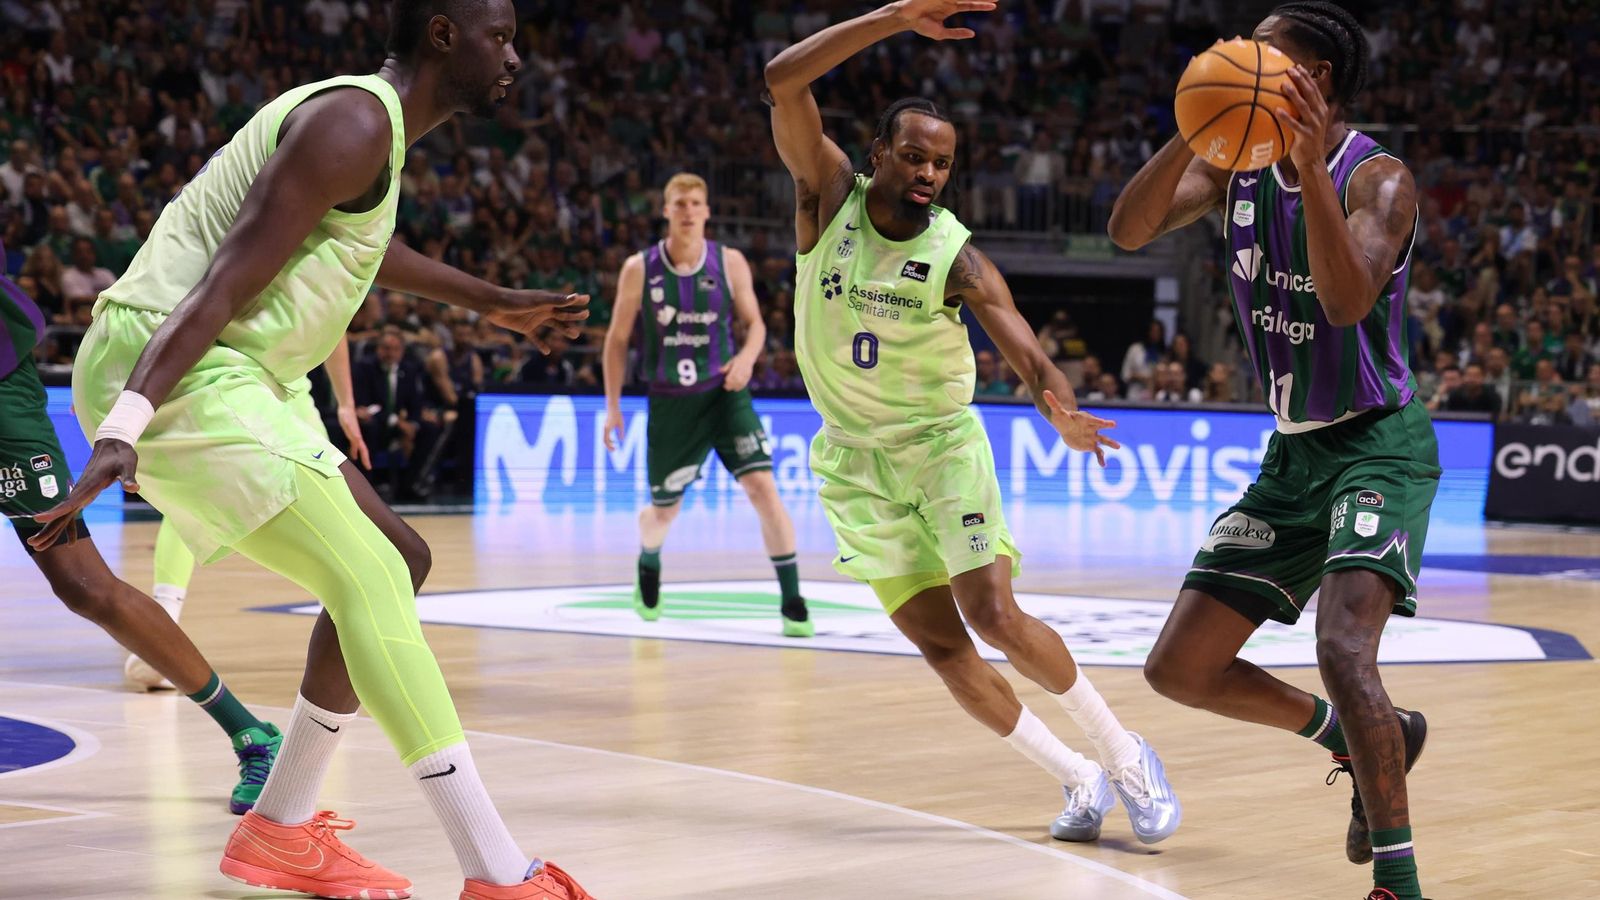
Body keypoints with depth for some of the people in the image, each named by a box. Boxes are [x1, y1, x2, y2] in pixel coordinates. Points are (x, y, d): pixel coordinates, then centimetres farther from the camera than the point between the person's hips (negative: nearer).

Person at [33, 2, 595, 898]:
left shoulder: (373, 125, 18)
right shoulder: (355, 121, -14)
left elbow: (365, 245, 41)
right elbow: (226, 281, -23)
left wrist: (493, 302, 52)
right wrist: (123, 427, -32)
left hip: (228, 378, 11)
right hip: (173, 370, -11)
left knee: (394, 564, 15)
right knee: (370, 581, -19)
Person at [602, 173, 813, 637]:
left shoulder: (729, 263, -4)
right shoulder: (639, 269, -6)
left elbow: (754, 322, 5)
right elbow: (618, 338, 4)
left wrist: (747, 356, -18)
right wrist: (613, 406, 2)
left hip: (724, 393, 0)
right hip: (670, 402, 0)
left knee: (763, 486, -18)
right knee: (664, 509, 11)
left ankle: (792, 602, -13)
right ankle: (648, 566, 48)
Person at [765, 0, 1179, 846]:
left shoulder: (957, 257, -16)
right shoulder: (830, 197, -11)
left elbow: (1019, 340, -32)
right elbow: (783, 81, -25)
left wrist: (1057, 403, -55)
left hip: (941, 443, -2)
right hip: (854, 457, 2)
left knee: (993, 615, -15)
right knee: (938, 641, -3)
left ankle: (1122, 753, 5)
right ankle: (1077, 777, 10)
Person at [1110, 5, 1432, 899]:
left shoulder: (1377, 177, -16)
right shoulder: (1237, 165, 2)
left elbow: (1348, 301, -33)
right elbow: (1129, 230, -13)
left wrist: (1311, 166, -42)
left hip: (1377, 446, -7)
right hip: (1293, 454, 8)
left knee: (1342, 647, -29)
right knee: (1179, 667, 6)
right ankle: (1369, 739, 27)